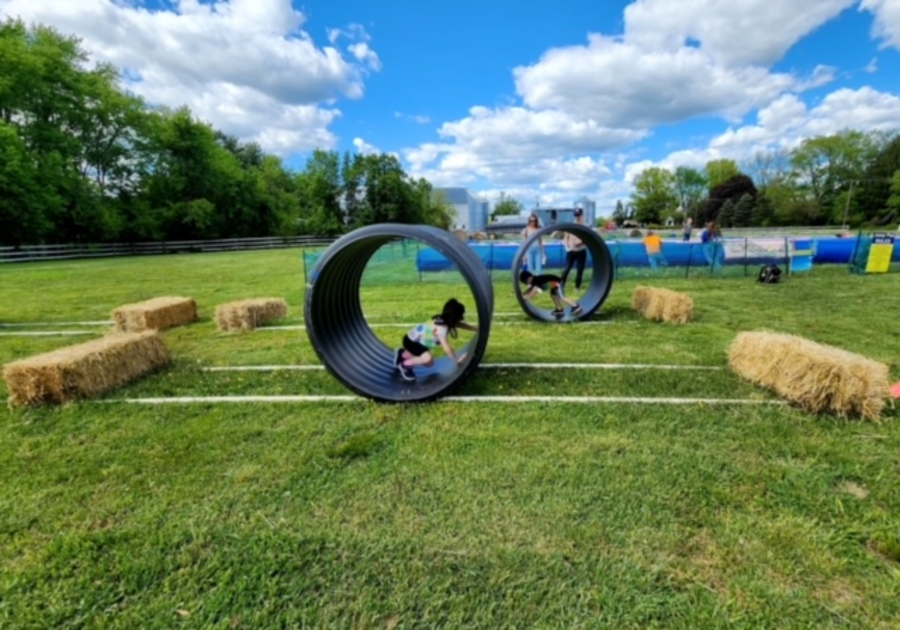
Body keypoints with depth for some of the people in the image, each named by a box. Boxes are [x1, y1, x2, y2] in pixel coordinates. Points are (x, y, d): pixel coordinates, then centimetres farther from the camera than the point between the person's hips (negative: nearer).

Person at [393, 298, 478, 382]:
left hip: (416, 339, 9)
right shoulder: (441, 328, -34)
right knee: (428, 358, -32)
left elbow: (461, 324, 9)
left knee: (429, 364, 19)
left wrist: (476, 328, 8)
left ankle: (403, 354, 31)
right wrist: (457, 359, -18)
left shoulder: (444, 320, -9)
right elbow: (447, 348, -30)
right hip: (411, 341, -9)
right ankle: (405, 365, -6)